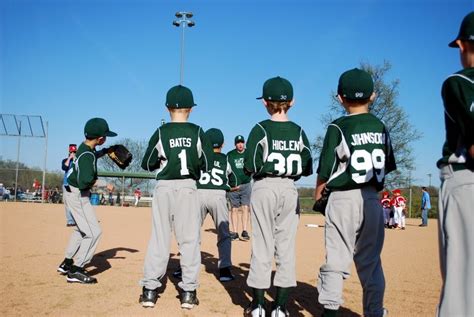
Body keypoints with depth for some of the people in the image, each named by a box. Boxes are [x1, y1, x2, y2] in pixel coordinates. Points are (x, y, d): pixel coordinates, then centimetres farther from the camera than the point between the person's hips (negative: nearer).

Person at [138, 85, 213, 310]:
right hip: (188, 187, 0)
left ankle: (150, 290, 8)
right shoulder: (197, 132, -1)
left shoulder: (160, 133, -1)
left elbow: (147, 165, 4)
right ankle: (188, 291, 8)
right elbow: (207, 165, 0)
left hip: (163, 188, 1)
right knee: (190, 239, 6)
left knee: (158, 238, 7)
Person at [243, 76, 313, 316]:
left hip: (264, 189, -3)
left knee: (262, 246, 3)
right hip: (290, 191, 3)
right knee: (286, 247, 6)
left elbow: (250, 166, -10)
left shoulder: (260, 129, -5)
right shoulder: (298, 131, 5)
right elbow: (307, 169, 4)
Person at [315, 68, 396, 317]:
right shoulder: (381, 127, 7)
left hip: (343, 199, -4)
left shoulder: (338, 128, -7)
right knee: (371, 262, 13)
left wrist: (318, 195, 9)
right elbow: (387, 167, 11)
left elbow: (325, 171, -7)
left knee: (336, 260, -1)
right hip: (373, 200, 4)